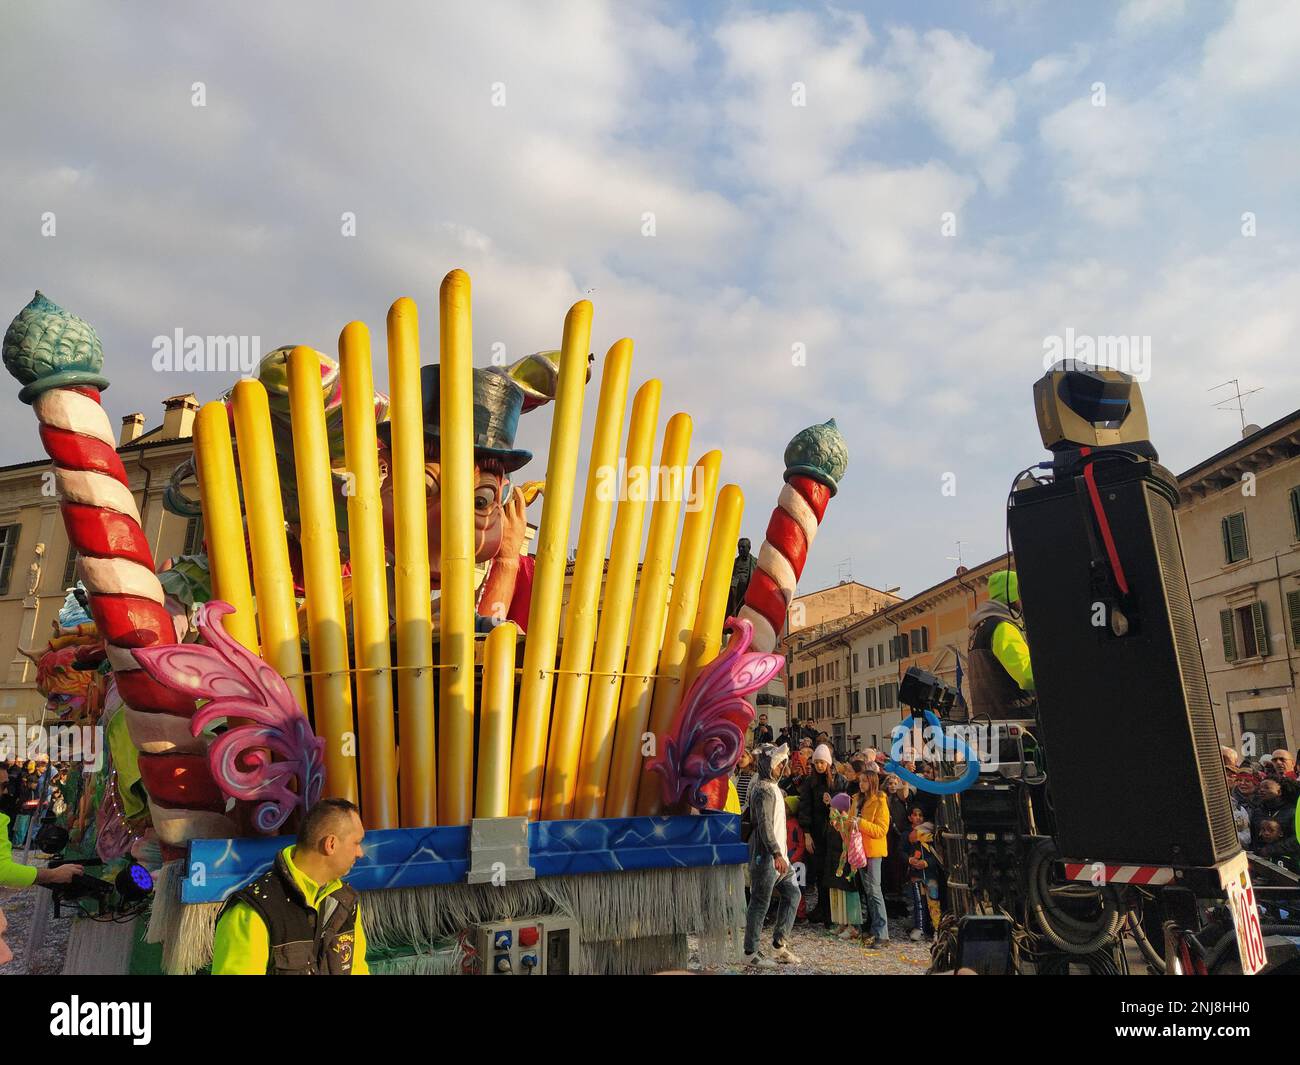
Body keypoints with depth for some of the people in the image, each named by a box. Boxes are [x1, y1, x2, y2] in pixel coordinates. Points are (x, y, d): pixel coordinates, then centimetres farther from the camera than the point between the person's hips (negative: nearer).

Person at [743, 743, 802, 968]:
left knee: (792, 893, 11)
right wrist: (776, 854, -28)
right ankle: (751, 953, 6)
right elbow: (764, 825, -24)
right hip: (765, 854, -10)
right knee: (760, 903, -3)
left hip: (777, 852, 10)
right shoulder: (763, 790, -16)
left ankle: (779, 945, 17)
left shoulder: (772, 787, 16)